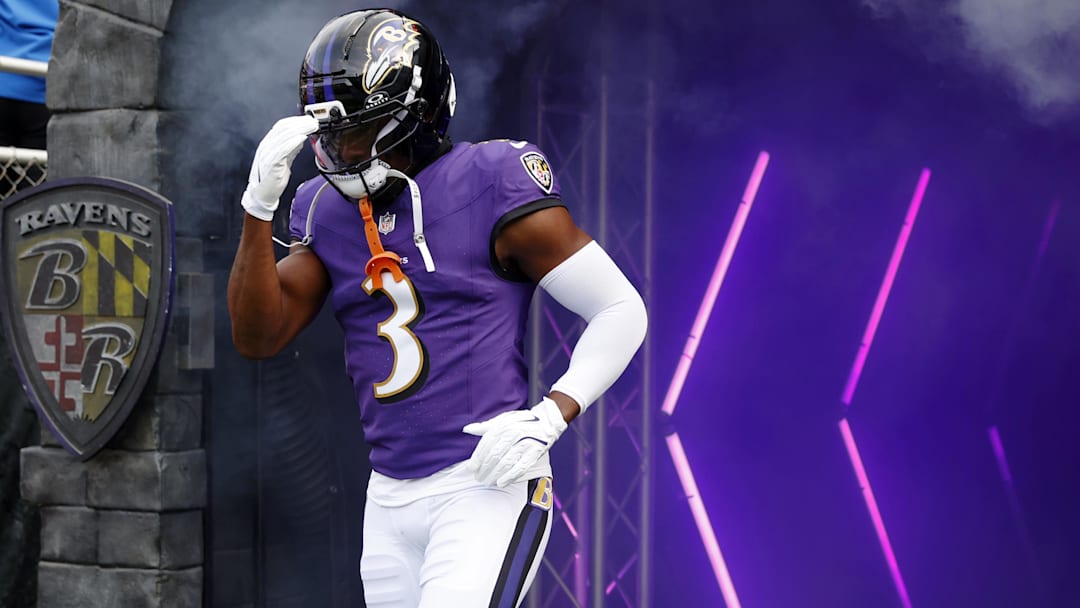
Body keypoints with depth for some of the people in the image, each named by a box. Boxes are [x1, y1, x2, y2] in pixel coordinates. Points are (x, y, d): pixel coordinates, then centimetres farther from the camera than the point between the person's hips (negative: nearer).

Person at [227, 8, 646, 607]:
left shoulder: (491, 187, -8)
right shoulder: (328, 212, 9)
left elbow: (621, 310, -6)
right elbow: (256, 337, 3)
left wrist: (547, 417, -18)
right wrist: (258, 206, -7)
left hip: (487, 485, -6)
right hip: (389, 498, 7)